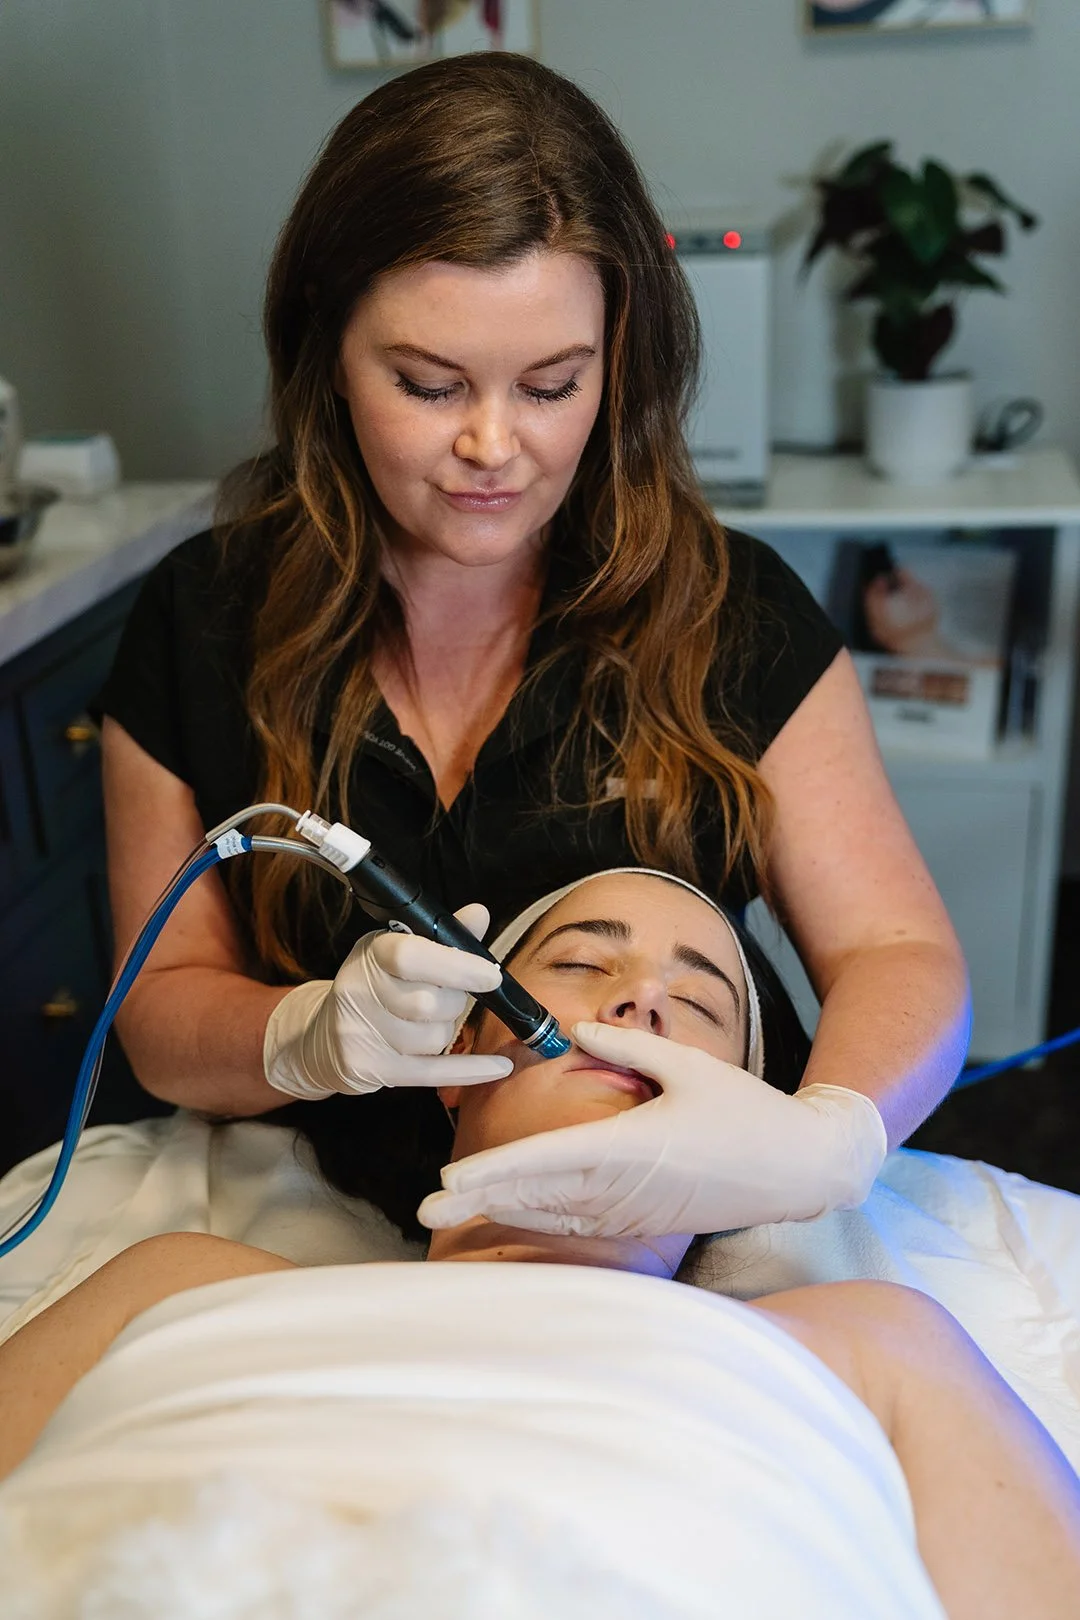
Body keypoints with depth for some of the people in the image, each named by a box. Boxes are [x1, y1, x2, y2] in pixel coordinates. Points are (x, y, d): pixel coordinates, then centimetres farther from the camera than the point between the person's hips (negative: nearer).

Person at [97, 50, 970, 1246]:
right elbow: (160, 1013, 1)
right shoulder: (201, 628, -3)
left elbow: (902, 956, -7)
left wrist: (826, 1141, -30)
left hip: (680, 1254, 0)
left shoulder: (733, 615, -5)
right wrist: (308, 1038, -22)